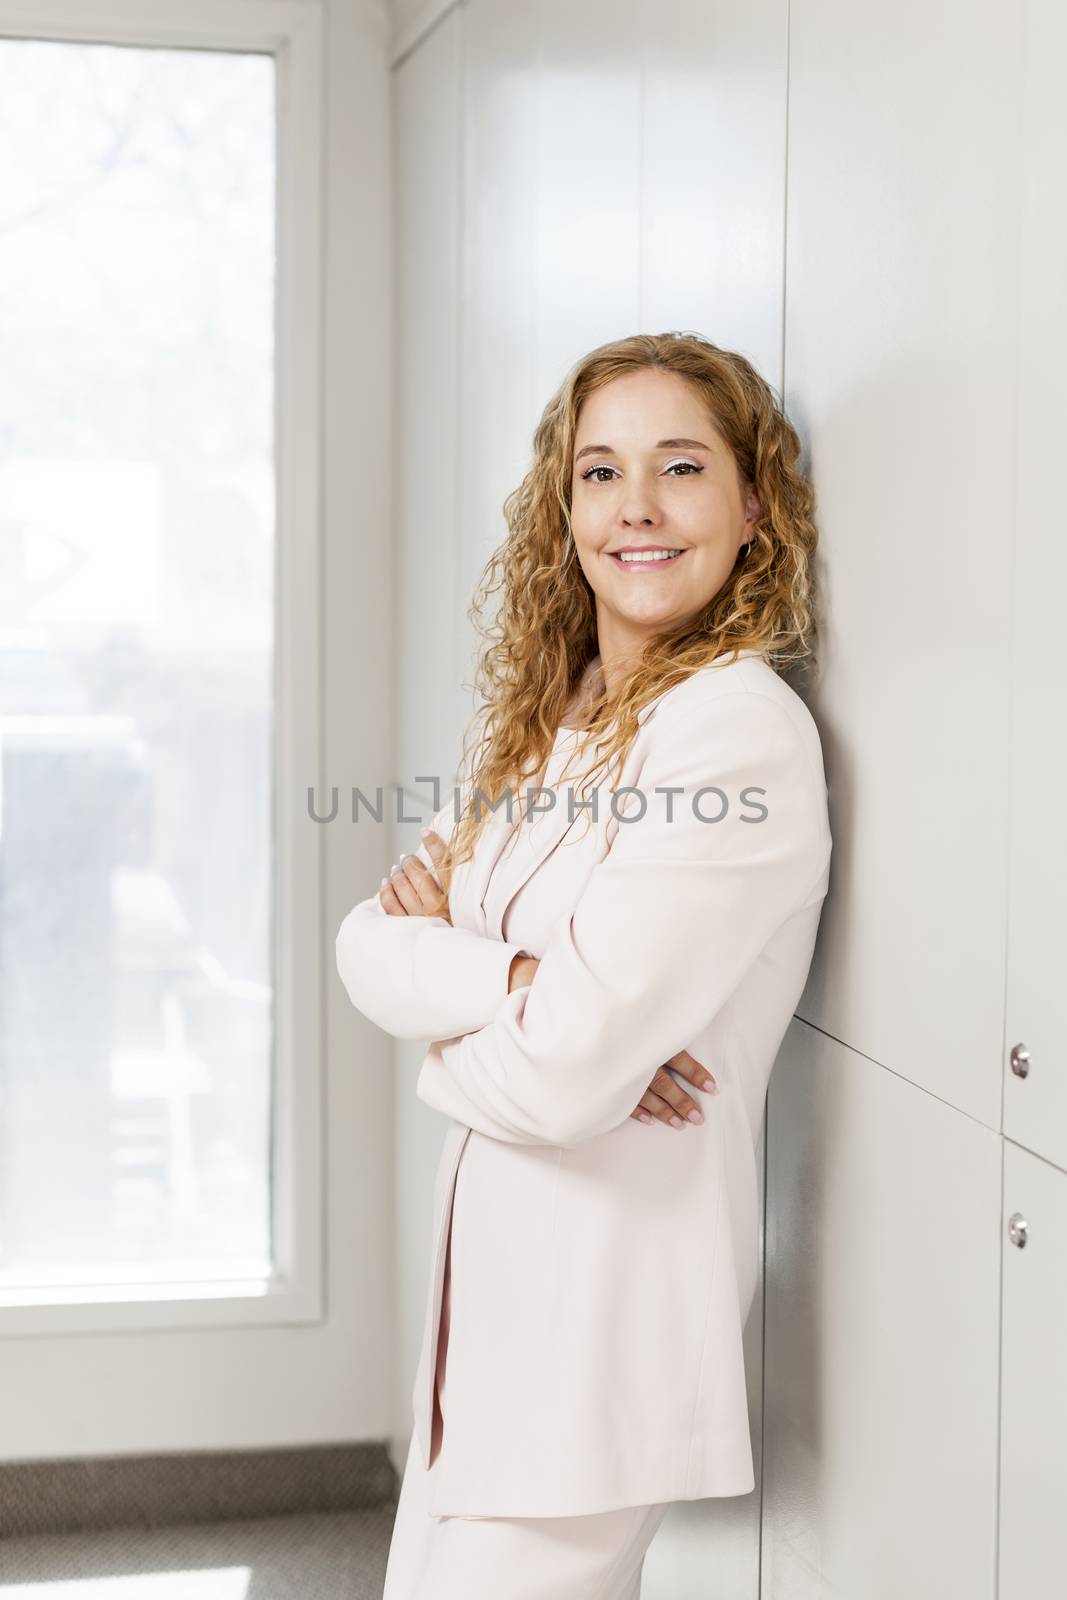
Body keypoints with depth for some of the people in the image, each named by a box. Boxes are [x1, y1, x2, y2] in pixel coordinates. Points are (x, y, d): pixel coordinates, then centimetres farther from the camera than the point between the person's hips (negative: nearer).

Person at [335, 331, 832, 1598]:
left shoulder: (740, 727, -19)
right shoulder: (547, 713, 8)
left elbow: (568, 1075, -24)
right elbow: (367, 940, 2)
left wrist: (443, 977, -4)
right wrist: (511, 980, -17)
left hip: (612, 1291, -8)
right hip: (496, 1256, 8)